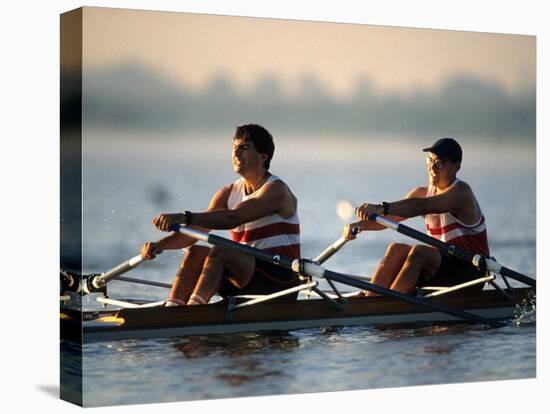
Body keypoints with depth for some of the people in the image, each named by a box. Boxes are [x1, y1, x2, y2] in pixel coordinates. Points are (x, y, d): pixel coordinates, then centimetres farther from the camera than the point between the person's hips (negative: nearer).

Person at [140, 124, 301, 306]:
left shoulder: (276, 190, -11)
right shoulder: (227, 194, 12)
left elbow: (232, 218, -28)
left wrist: (185, 217, -38)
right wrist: (160, 245, -17)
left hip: (279, 277, -7)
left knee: (220, 251, -29)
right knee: (195, 252, -13)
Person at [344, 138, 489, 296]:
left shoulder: (460, 192, -15)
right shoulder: (423, 193, 8)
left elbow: (421, 206, -33)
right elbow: (391, 217, -2)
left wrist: (382, 208, -46)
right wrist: (361, 224, -22)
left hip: (471, 270, -7)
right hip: (443, 265, 7)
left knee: (419, 251, -29)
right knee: (396, 249, -14)